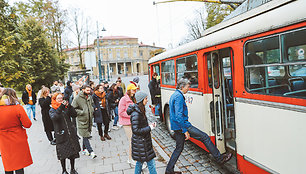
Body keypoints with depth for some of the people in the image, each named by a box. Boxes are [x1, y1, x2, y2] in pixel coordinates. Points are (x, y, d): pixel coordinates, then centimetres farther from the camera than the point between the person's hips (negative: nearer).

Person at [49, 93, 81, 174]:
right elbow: (54, 118, -24)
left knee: (73, 152, 12)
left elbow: (74, 115, -5)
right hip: (61, 135, -3)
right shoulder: (52, 110, -2)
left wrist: (69, 106, -17)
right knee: (62, 154, 7)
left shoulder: (66, 107, 7)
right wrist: (61, 107, -29)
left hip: (71, 133, 3)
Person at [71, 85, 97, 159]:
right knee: (85, 136, -6)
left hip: (89, 120, 6)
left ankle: (84, 149, 30)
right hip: (82, 120, -6)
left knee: (87, 135, 15)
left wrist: (92, 111, 9)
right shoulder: (77, 98, -12)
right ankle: (91, 151, -4)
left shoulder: (90, 97, 7)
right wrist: (81, 112, -17)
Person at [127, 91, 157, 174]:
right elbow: (136, 130, -23)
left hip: (144, 140, 10)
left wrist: (149, 125, 3)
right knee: (150, 162, 0)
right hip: (140, 142, -9)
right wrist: (149, 128, -18)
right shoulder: (136, 114, -23)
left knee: (140, 161, 19)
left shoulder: (140, 111, 8)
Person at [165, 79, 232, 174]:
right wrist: (185, 131, -23)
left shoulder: (174, 95, 16)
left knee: (179, 148, 18)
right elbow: (179, 115, -24)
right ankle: (219, 158, 8)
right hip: (182, 125, -10)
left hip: (176, 127, 10)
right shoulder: (179, 96, -17)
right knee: (205, 137, -2)